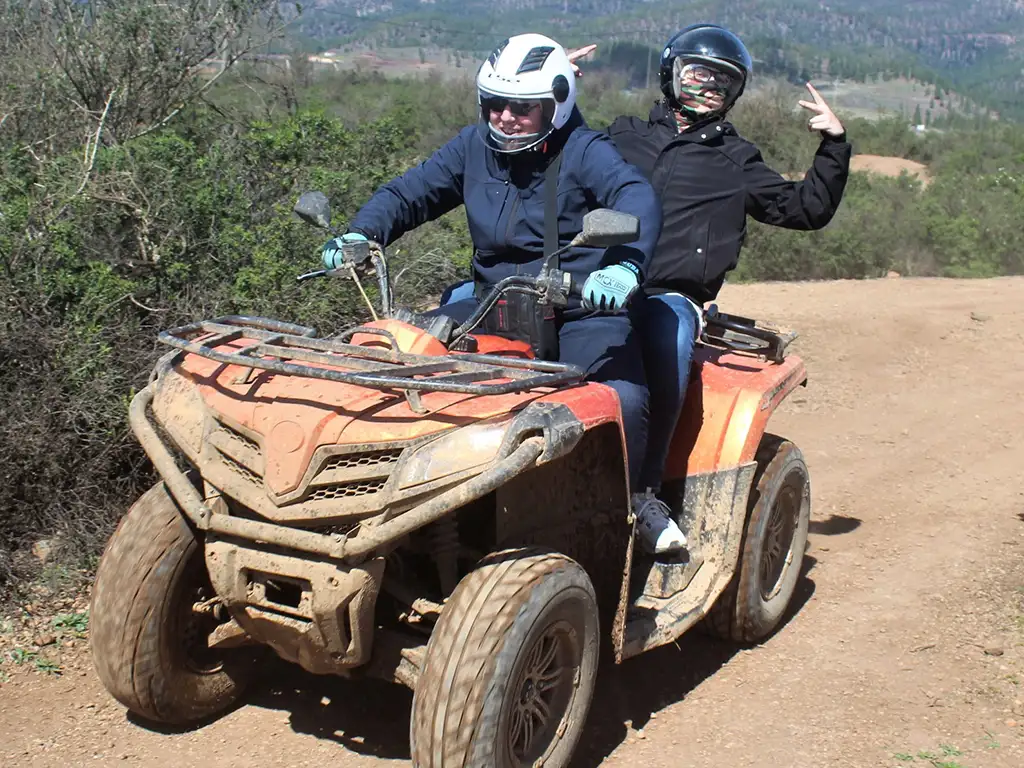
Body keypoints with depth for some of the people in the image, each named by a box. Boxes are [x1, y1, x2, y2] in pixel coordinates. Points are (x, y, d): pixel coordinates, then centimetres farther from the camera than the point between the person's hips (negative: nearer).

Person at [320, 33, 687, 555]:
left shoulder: (584, 151, -8)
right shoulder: (475, 146, 8)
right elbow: (410, 192, 9)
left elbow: (638, 199, -26)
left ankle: (628, 497, 5)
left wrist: (625, 266, -47)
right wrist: (363, 233, -12)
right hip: (493, 308, 5)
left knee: (623, 399, -28)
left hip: (580, 312, -5)